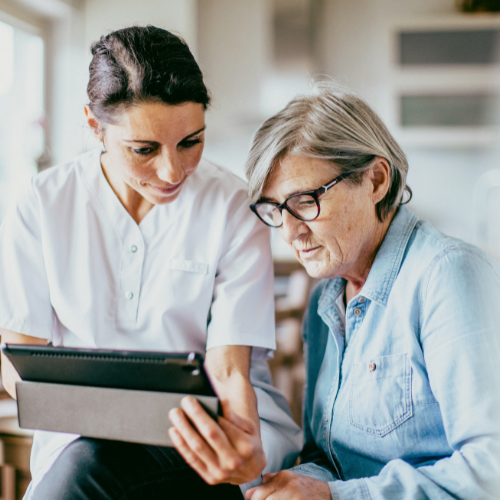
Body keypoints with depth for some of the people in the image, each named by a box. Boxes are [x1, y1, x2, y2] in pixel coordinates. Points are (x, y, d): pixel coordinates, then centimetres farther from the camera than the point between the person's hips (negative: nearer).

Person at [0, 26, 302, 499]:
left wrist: (245, 447, -35)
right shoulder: (43, 204, -4)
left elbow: (228, 366, -13)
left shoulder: (233, 210, -8)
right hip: (86, 433, 2)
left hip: (202, 440, -2)